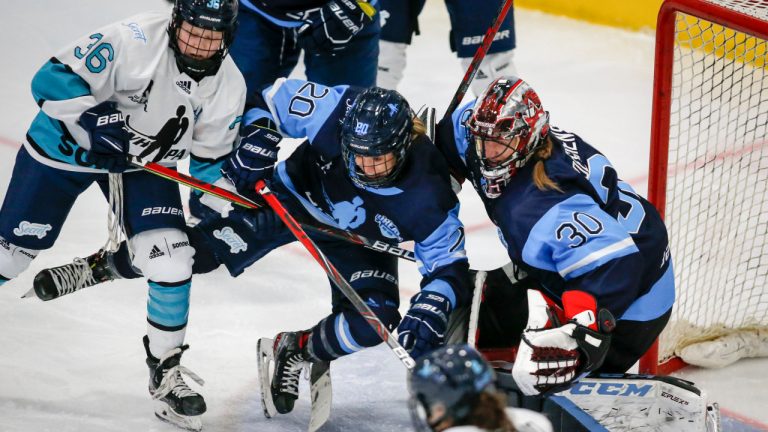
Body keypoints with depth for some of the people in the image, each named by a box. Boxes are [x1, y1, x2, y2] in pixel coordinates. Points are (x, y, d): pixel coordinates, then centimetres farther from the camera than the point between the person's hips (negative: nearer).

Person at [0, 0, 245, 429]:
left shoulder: (228, 85, -12)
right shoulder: (134, 40, -30)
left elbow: (210, 158, 2)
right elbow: (53, 80, -29)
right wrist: (96, 121, -40)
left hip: (144, 164, 4)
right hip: (65, 149, -4)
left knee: (173, 262, -11)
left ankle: (166, 369, 9)